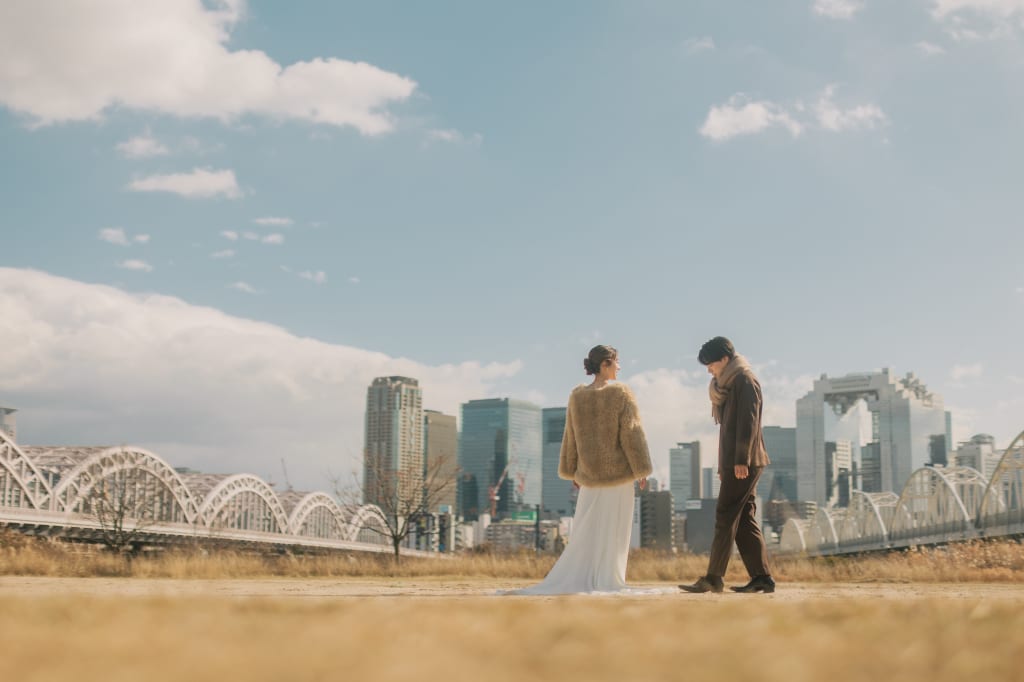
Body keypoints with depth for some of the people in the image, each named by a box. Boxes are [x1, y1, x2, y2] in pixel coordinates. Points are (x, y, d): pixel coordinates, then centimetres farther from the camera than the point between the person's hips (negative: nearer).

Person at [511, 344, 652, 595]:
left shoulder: (577, 396, 1)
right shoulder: (621, 393, -12)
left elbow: (571, 437, 6)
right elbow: (632, 433, -13)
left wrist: (573, 471, 14)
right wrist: (641, 470, -7)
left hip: (590, 472, 4)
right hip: (619, 471, -4)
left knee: (587, 527, 11)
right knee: (614, 528, 2)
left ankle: (576, 579, 7)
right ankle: (607, 580, 3)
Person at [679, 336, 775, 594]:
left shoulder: (745, 380, -7)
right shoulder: (727, 385, 20)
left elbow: (748, 422, -16)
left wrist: (741, 460, -21)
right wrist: (723, 464, 19)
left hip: (744, 462, -9)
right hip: (732, 463, 9)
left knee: (726, 517, -10)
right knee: (745, 520, 6)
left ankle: (713, 578, -9)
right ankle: (762, 578, 7)